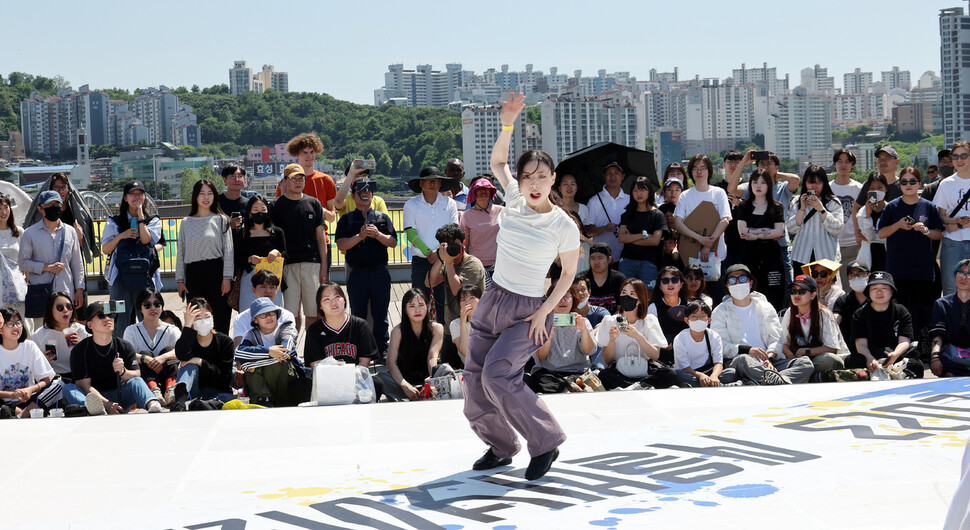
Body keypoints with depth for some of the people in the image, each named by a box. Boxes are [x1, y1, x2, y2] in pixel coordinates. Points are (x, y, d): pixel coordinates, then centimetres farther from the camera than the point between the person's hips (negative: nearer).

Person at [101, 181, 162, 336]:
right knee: (120, 324, -2)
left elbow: (146, 239, -9)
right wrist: (121, 236, -6)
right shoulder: (114, 222, 12)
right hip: (121, 278, 0)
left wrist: (140, 215, -3)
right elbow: (105, 250, 8)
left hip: (145, 278, 0)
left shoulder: (153, 221, 11)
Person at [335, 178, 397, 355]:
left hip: (380, 271, 1)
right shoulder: (347, 219, 8)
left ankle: (381, 349, 13)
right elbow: (341, 245, -3)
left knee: (380, 314, 5)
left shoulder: (383, 218, 12)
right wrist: (360, 236, -16)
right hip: (357, 272, -1)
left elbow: (393, 242, 3)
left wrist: (378, 235, -13)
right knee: (357, 314, 2)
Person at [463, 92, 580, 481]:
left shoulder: (564, 225, -11)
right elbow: (497, 161, 16)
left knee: (498, 375, -20)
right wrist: (507, 125, -1)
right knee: (475, 376, 3)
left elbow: (569, 273, -1)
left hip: (526, 310, -6)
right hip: (493, 300, 6)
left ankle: (546, 443, -4)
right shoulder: (515, 202, 1)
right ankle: (499, 447, 22)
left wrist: (544, 312, -9)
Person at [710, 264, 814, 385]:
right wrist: (747, 350, -16)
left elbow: (776, 339, 12)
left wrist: (769, 357, -11)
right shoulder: (720, 312, 14)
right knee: (743, 359, -40)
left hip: (770, 362, 3)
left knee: (806, 364, -22)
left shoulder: (766, 308, 23)